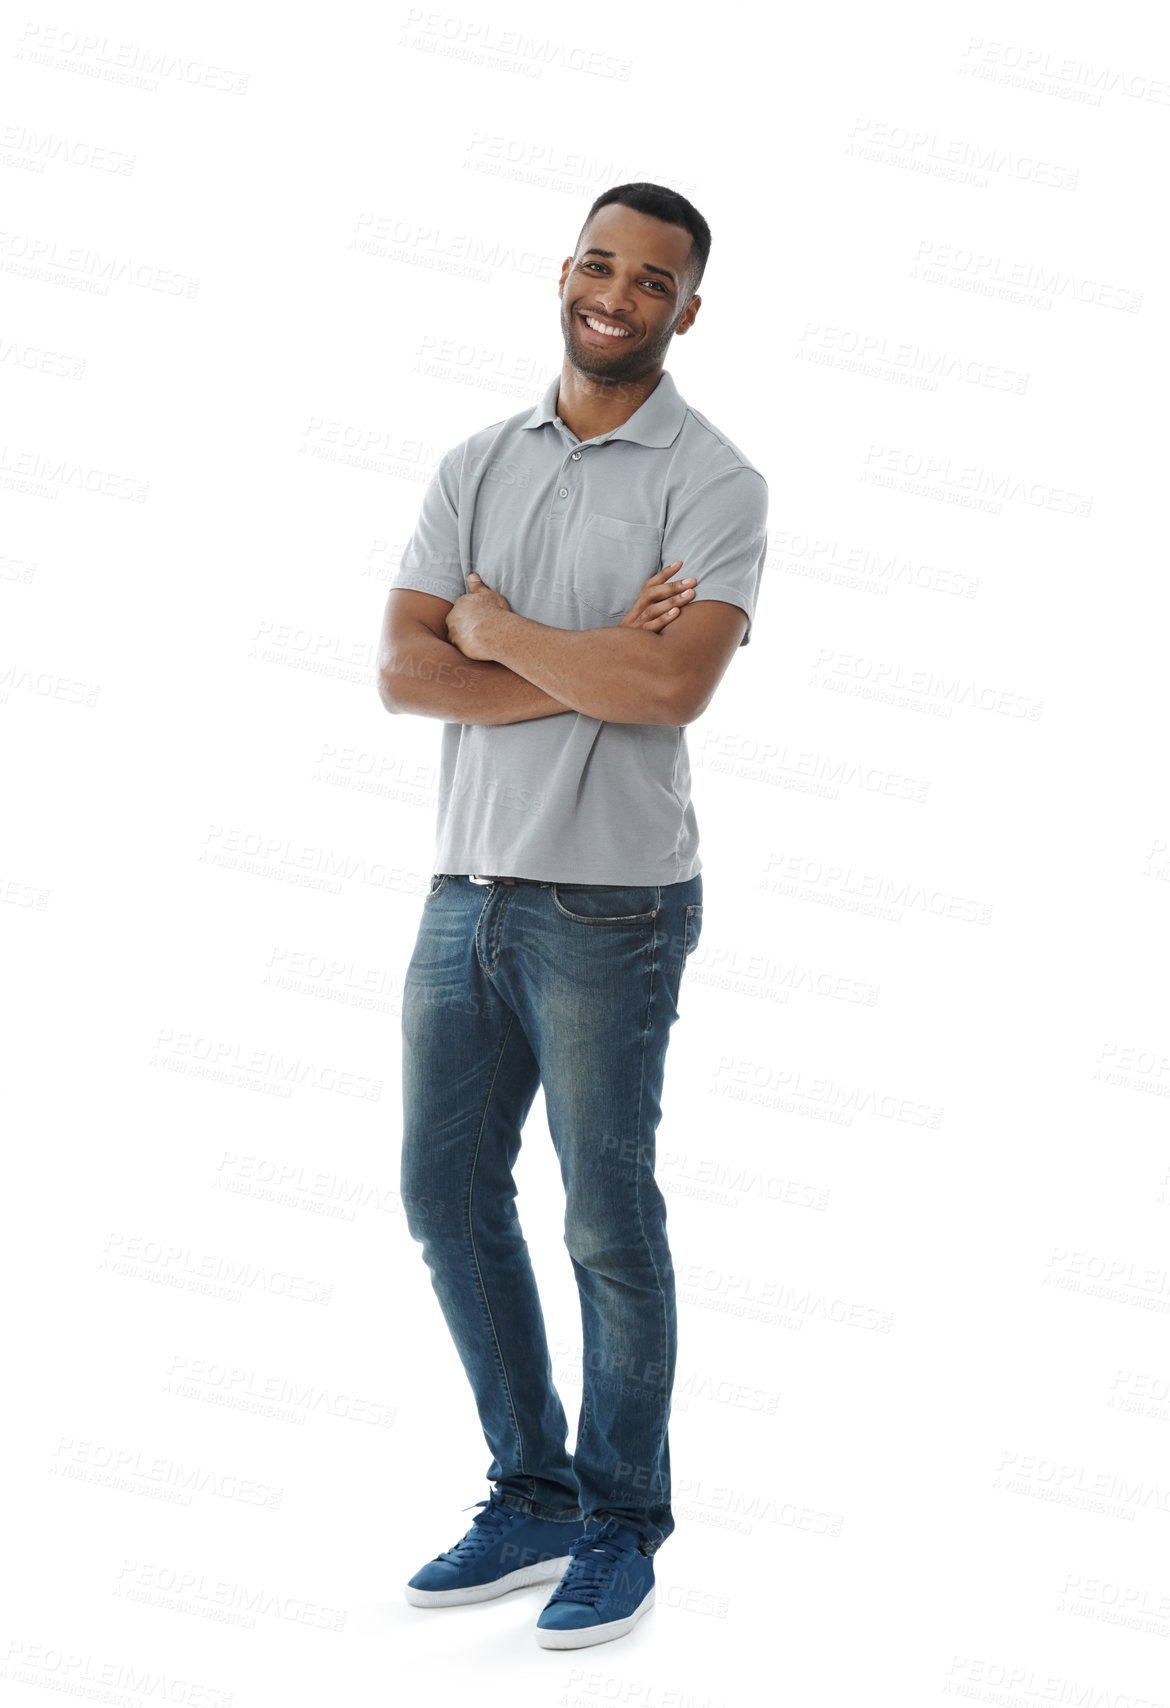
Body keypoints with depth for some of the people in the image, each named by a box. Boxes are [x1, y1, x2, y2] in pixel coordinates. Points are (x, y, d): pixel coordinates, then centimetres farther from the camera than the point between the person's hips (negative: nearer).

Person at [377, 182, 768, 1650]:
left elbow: (673, 685, -22)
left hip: (608, 906, -6)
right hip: (465, 889, 6)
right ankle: (532, 1496, 28)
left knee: (610, 1225, 4)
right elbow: (403, 673, -3)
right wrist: (593, 667, -13)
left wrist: (497, 628, -9)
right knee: (449, 1197, 12)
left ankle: (623, 1522, 22)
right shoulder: (474, 467, 9)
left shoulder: (711, 481, -6)